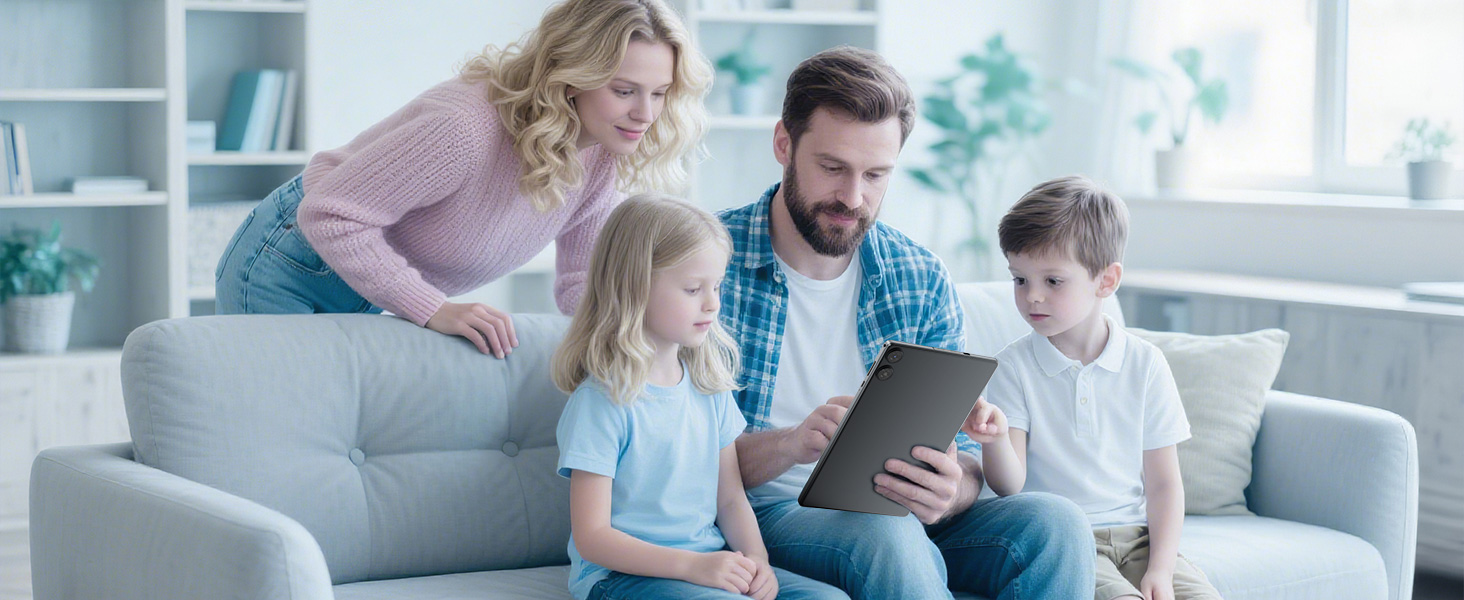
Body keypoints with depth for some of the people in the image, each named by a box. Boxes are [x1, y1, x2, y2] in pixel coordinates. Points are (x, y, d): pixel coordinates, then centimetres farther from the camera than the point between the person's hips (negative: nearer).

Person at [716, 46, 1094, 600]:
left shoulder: (923, 280, 5)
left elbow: (964, 456, 4)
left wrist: (948, 490, -22)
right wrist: (790, 444, -32)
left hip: (898, 520, 5)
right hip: (765, 514, -5)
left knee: (1054, 524, -18)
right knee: (887, 535, -36)